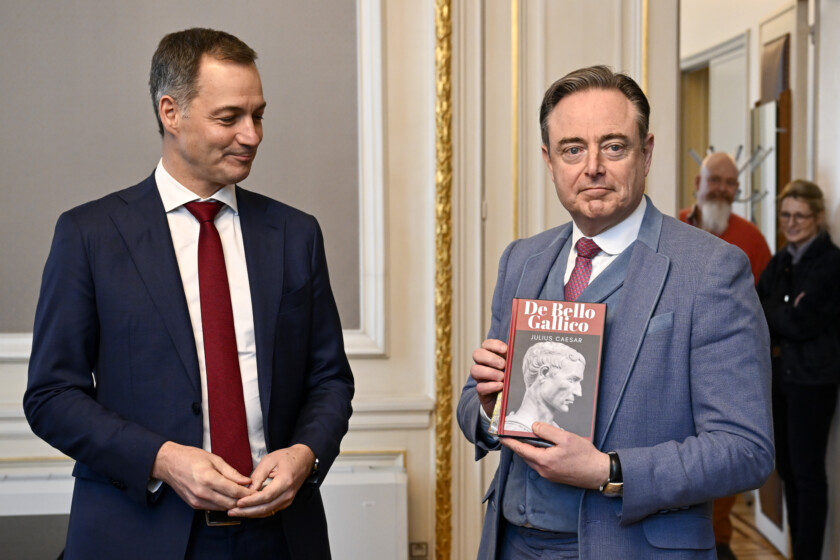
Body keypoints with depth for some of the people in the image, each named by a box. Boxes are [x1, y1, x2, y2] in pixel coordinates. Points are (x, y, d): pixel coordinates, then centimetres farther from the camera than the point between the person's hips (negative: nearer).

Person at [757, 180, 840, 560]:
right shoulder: (780, 262, 12)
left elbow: (805, 323, -16)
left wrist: (768, 315, -3)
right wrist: (785, 320, -11)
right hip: (780, 374, 7)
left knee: (807, 470, -1)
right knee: (787, 468, 12)